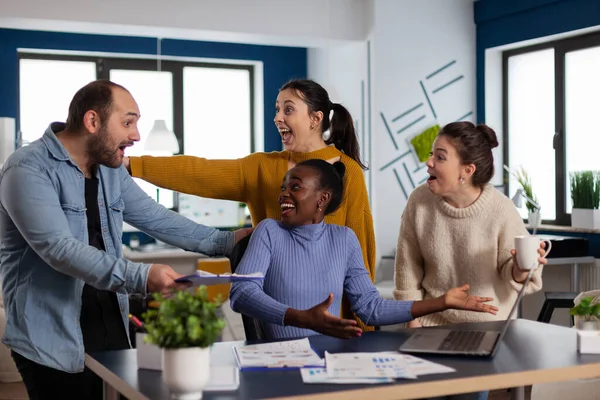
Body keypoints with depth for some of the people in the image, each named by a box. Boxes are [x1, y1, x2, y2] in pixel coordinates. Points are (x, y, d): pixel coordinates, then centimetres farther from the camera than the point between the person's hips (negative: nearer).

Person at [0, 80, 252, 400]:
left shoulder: (111, 170, 10)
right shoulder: (29, 169, -15)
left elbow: (156, 220, 15)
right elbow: (59, 248, -25)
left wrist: (225, 242, 8)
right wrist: (139, 277, -33)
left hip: (111, 327, 7)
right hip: (51, 341, -7)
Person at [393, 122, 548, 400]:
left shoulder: (501, 210, -18)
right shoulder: (419, 201, -12)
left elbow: (511, 275, -7)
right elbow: (408, 270, -1)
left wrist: (521, 268, -30)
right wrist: (414, 324, 1)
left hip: (487, 327, -2)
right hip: (433, 324, 2)